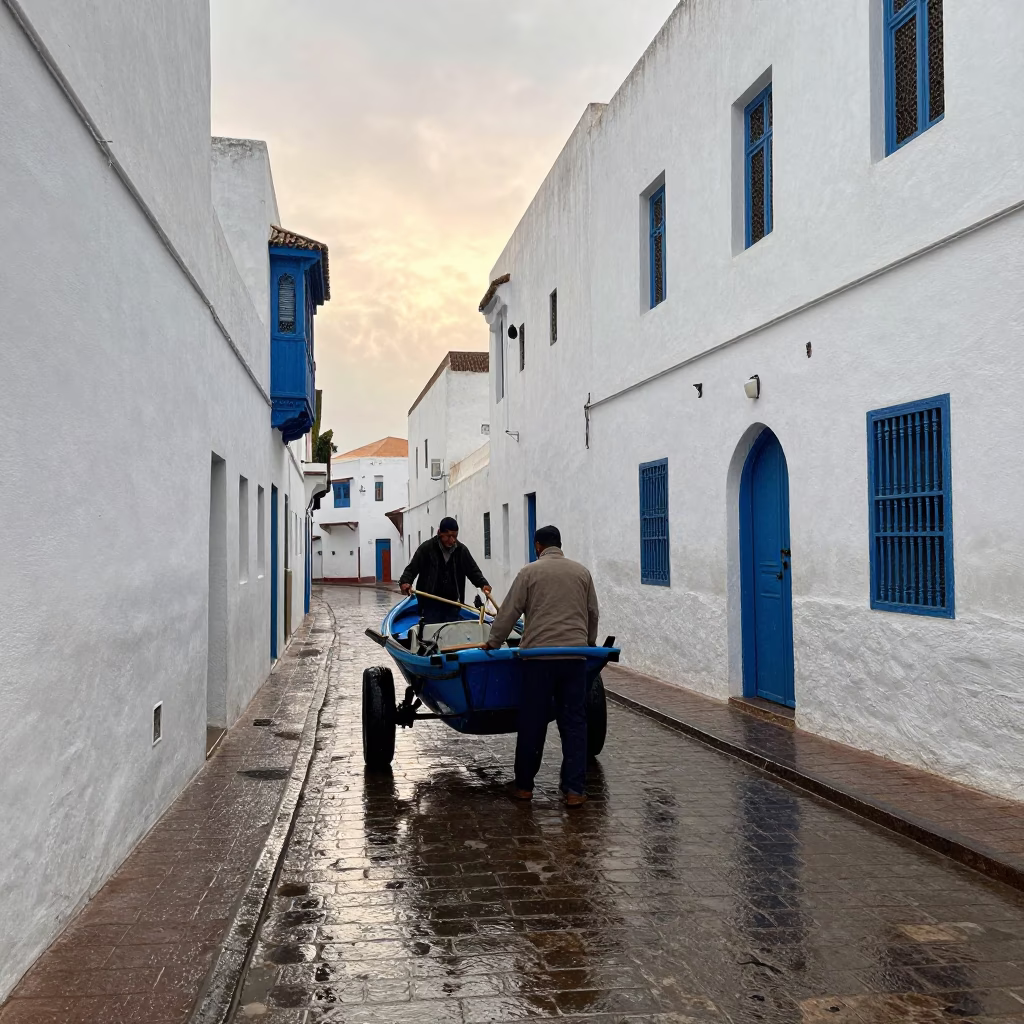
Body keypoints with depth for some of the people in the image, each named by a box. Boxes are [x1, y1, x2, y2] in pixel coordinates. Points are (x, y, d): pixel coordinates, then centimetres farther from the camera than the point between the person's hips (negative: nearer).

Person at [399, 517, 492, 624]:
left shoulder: (462, 550, 4)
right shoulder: (426, 548, -4)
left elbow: (473, 571, 9)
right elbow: (411, 569, -2)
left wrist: (483, 584, -9)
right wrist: (405, 582, -21)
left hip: (452, 603, 3)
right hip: (431, 603, -3)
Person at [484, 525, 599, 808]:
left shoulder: (530, 572, 0)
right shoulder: (581, 572, 10)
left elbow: (509, 612, 1)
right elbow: (593, 614, 18)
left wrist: (493, 643, 13)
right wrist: (589, 643, 34)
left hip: (538, 656, -2)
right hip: (575, 655, 2)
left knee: (532, 722, 7)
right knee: (574, 723, 6)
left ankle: (524, 785, 18)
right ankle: (575, 789, 5)